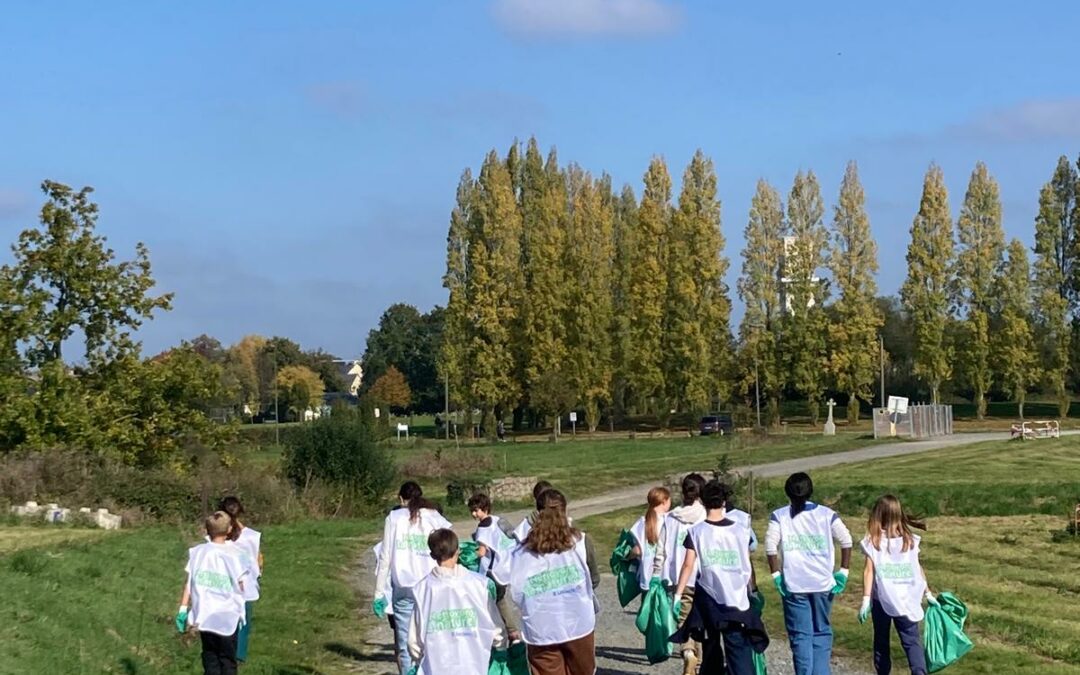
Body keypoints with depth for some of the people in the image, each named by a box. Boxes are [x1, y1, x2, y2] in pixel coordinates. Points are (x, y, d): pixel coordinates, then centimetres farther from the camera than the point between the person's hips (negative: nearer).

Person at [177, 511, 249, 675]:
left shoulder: (197, 552, 0)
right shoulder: (233, 555, -8)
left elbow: (188, 582, -2)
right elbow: (241, 587, -4)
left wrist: (183, 608, 2)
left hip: (204, 615, 3)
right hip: (227, 616, -2)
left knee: (210, 657, 14)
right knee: (227, 660, 6)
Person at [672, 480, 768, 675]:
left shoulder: (696, 532, -3)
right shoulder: (740, 531, 1)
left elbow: (688, 565, -7)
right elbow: (748, 564, 6)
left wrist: (677, 595, -5)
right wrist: (753, 590, 19)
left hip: (708, 598, 0)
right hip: (737, 599, 0)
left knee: (711, 646, 16)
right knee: (739, 647, -4)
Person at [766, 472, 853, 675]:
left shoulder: (779, 516, 1)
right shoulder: (826, 514, 4)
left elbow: (770, 547, -10)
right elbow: (846, 541, -2)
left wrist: (776, 575, -4)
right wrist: (843, 573, 1)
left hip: (793, 584, -1)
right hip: (823, 583, 1)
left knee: (800, 635, 3)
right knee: (822, 632, 12)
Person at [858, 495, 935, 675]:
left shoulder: (873, 541, -4)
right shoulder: (909, 540, 3)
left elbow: (869, 571, -8)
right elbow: (918, 569, 4)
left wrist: (866, 599, -9)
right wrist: (928, 593, 13)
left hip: (881, 599, -1)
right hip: (906, 600, 1)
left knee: (881, 640, 13)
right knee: (911, 641, -2)